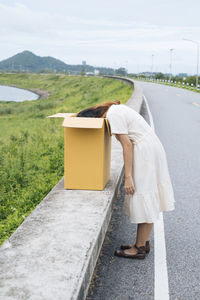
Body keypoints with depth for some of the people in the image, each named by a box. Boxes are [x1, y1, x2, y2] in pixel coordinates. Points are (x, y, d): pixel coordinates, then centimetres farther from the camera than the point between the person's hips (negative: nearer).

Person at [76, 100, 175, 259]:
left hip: (145, 152, -10)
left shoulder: (113, 115, -15)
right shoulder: (116, 108, 13)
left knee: (142, 199, -2)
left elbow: (127, 145, -20)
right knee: (146, 199, 14)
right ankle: (145, 242, 24)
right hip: (153, 146, 10)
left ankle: (140, 248, 8)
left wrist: (128, 177, -19)